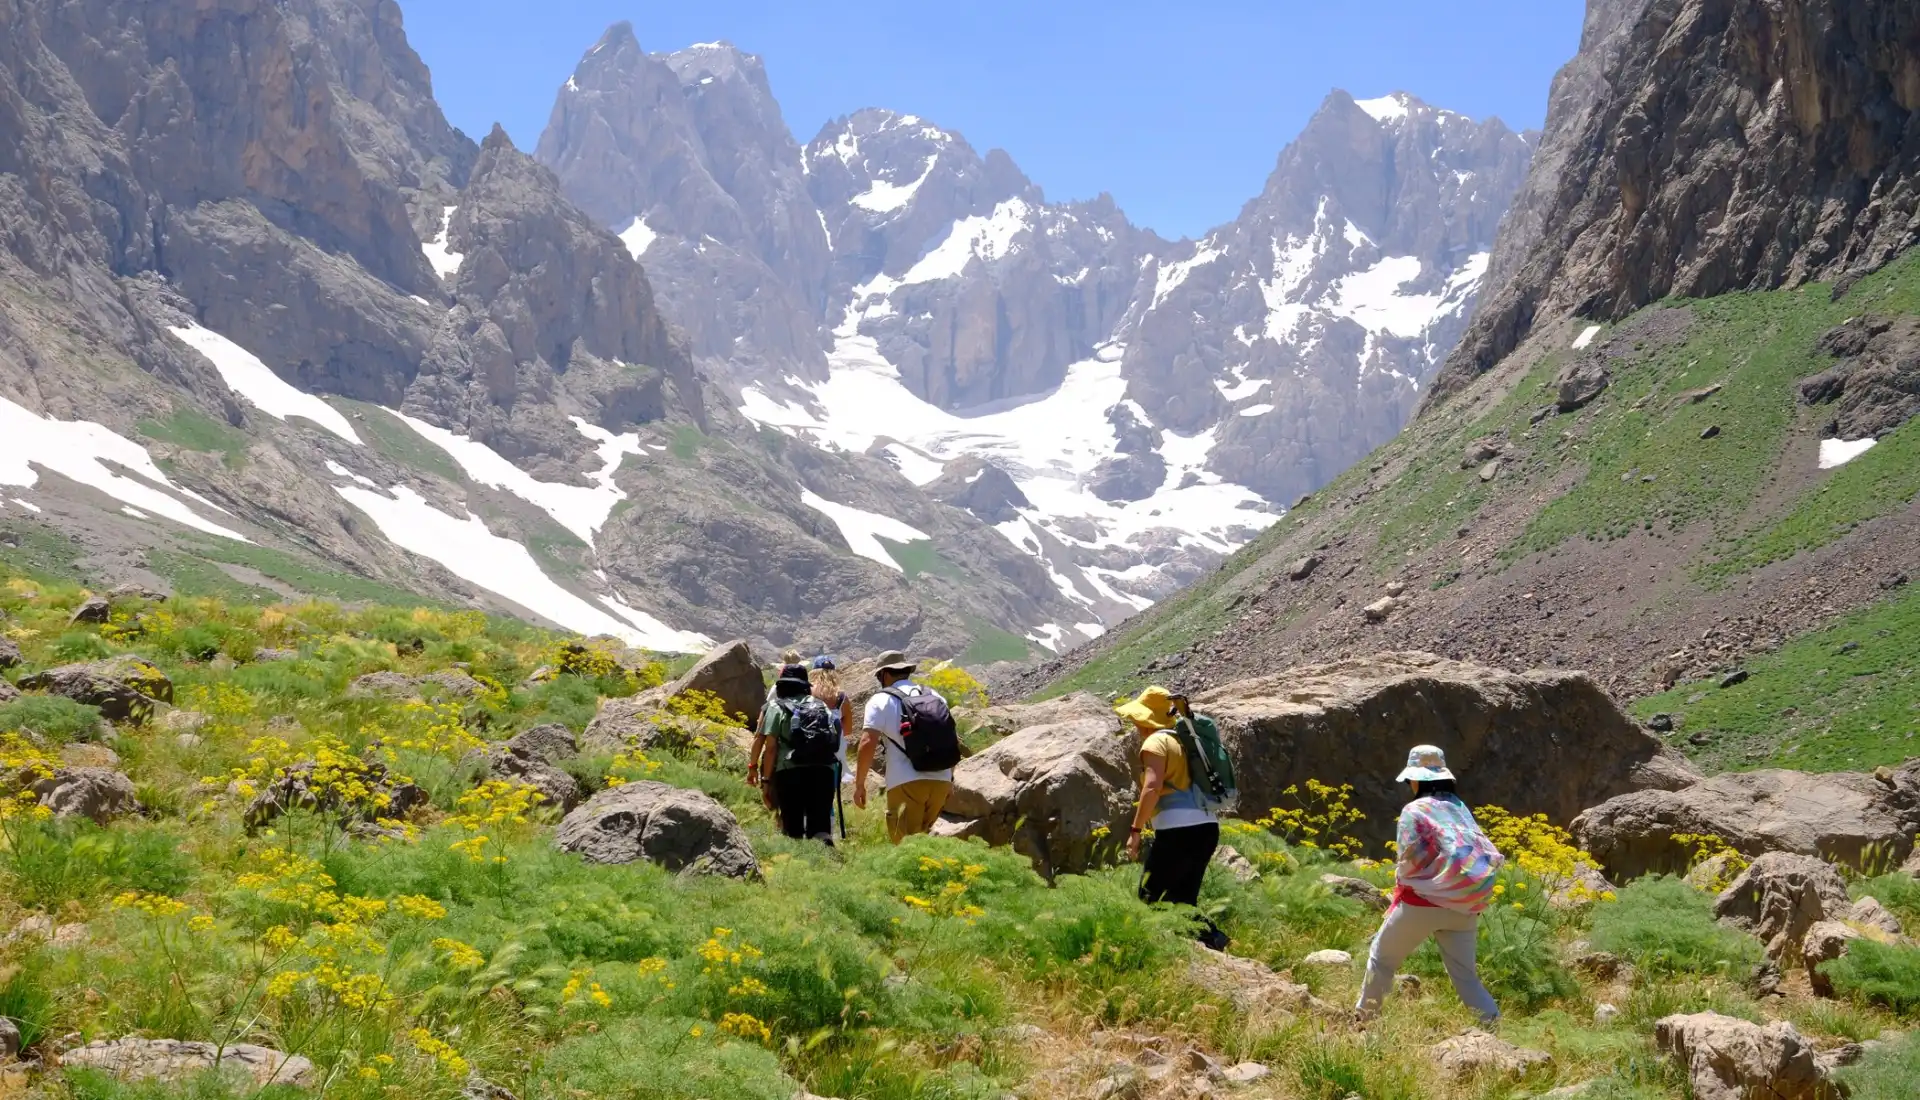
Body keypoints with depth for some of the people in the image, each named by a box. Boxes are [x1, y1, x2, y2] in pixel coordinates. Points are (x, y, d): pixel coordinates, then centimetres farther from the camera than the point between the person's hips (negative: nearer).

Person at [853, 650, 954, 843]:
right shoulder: (934, 696, 18)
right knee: (923, 836, 20)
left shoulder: (881, 700, 2)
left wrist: (859, 784, -3)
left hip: (906, 782, -5)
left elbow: (868, 743, -8)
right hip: (941, 780, 5)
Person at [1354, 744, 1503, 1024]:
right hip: (1462, 907, 5)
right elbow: (1487, 855, 8)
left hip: (1423, 903, -5)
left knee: (1382, 957, 16)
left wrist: (1400, 881, 8)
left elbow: (1410, 861, -12)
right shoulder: (1461, 808, 12)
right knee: (1466, 977, 9)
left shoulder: (1414, 810, -6)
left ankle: (1364, 1018, 25)